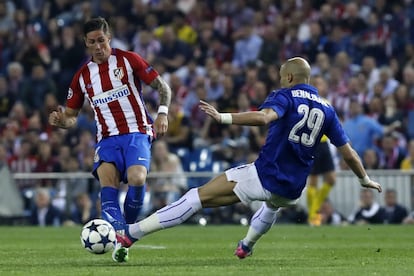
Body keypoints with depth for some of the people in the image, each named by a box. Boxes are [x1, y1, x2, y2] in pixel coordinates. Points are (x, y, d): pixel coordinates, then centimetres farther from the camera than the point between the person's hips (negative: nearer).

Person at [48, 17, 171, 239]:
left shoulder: (128, 60, 1)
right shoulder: (82, 76, 10)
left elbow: (162, 86, 4)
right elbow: (71, 116, 17)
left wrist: (162, 113, -13)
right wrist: (61, 121, -7)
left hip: (136, 134, -3)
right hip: (107, 139, 3)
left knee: (136, 179, -28)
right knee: (108, 186, -24)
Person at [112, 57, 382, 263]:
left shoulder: (286, 96, -4)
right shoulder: (327, 110, 11)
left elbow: (263, 117, -27)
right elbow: (348, 153, 15)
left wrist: (223, 117, -30)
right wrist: (365, 179, 30)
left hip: (264, 176, -5)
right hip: (291, 191, 5)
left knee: (199, 196, -7)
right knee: (273, 204, 45)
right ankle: (246, 247, 59)